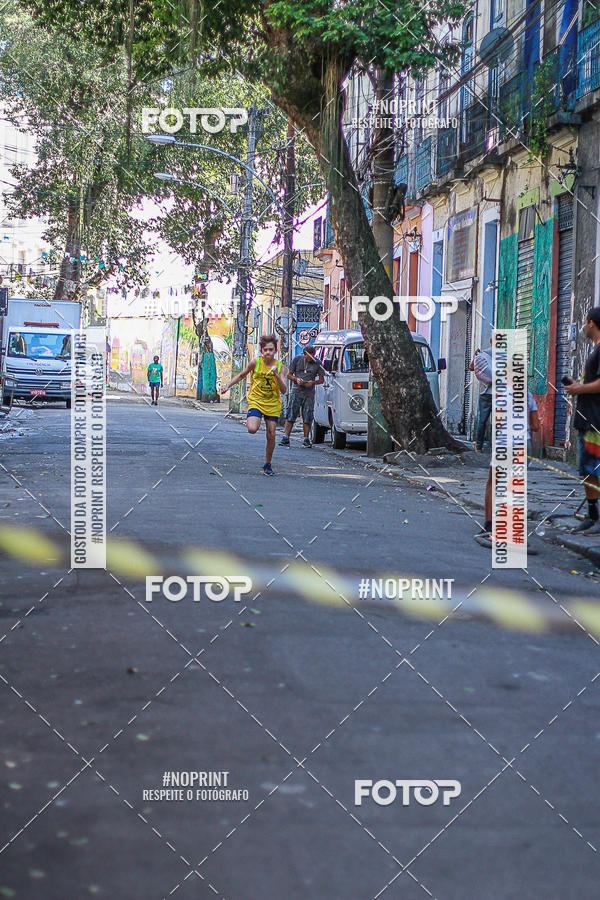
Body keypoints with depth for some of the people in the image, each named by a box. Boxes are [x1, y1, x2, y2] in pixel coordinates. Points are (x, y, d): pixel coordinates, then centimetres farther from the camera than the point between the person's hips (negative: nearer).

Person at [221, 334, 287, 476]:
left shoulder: (278, 365, -3)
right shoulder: (255, 362, -7)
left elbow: (283, 390, -6)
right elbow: (242, 375, 13)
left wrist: (277, 375, -20)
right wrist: (228, 385, 4)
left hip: (273, 404, 2)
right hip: (256, 400, -2)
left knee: (271, 436, 2)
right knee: (252, 429, -26)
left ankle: (268, 465, 21)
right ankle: (251, 420, 12)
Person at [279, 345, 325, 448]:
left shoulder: (317, 363, 3)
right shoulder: (297, 359, 3)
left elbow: (321, 380, 8)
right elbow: (289, 374, 8)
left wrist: (312, 382, -11)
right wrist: (296, 379, -12)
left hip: (309, 392, 0)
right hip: (296, 391, 0)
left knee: (307, 417, -1)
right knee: (291, 415, -5)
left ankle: (306, 439, 7)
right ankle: (286, 438, -5)